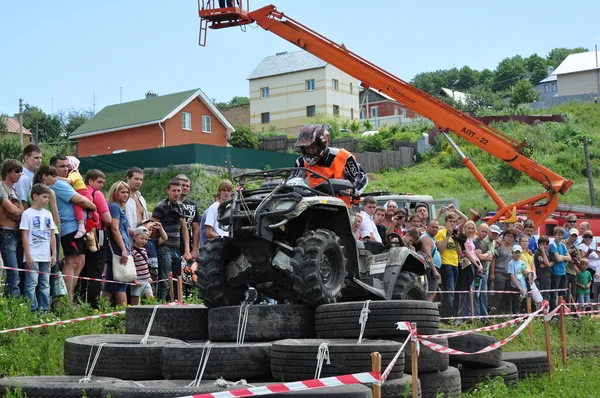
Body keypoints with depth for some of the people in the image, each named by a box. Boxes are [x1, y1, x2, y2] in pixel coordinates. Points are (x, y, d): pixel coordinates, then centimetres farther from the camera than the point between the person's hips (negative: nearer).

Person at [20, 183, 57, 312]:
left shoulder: (48, 214, 12)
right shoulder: (27, 214, -4)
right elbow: (24, 236, -7)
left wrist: (54, 254, 9)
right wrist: (28, 255, -12)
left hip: (46, 256, 6)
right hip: (32, 257, -6)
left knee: (45, 284, 9)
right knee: (31, 284, -6)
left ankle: (45, 310, 14)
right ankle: (32, 310, -2)